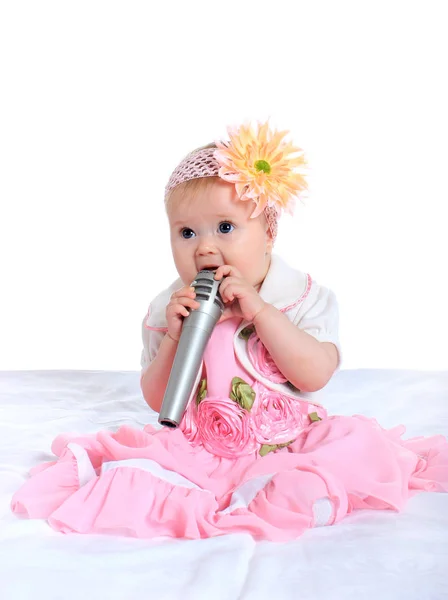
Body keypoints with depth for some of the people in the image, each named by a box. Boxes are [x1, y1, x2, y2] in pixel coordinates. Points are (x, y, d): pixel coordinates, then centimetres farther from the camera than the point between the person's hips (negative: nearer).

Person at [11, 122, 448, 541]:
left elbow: (316, 375, -18)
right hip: (195, 447, 1)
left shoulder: (301, 297, -4)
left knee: (360, 440, -26)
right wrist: (173, 337, -14)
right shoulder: (170, 309, 2)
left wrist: (259, 310, -23)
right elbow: (157, 401, 3)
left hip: (284, 442, -1)